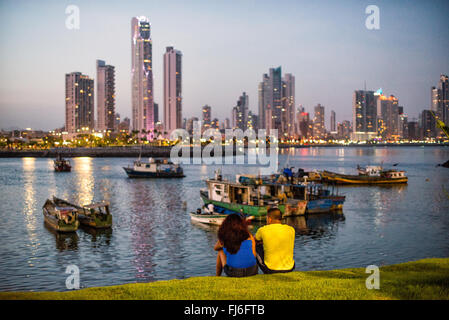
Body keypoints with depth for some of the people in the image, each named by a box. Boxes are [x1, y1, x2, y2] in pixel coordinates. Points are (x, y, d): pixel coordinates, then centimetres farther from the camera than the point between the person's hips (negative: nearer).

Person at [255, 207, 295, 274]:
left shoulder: (263, 230, -9)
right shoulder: (291, 230, -2)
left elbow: (255, 240, 14)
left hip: (271, 270, -3)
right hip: (289, 268, 4)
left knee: (257, 247, 18)